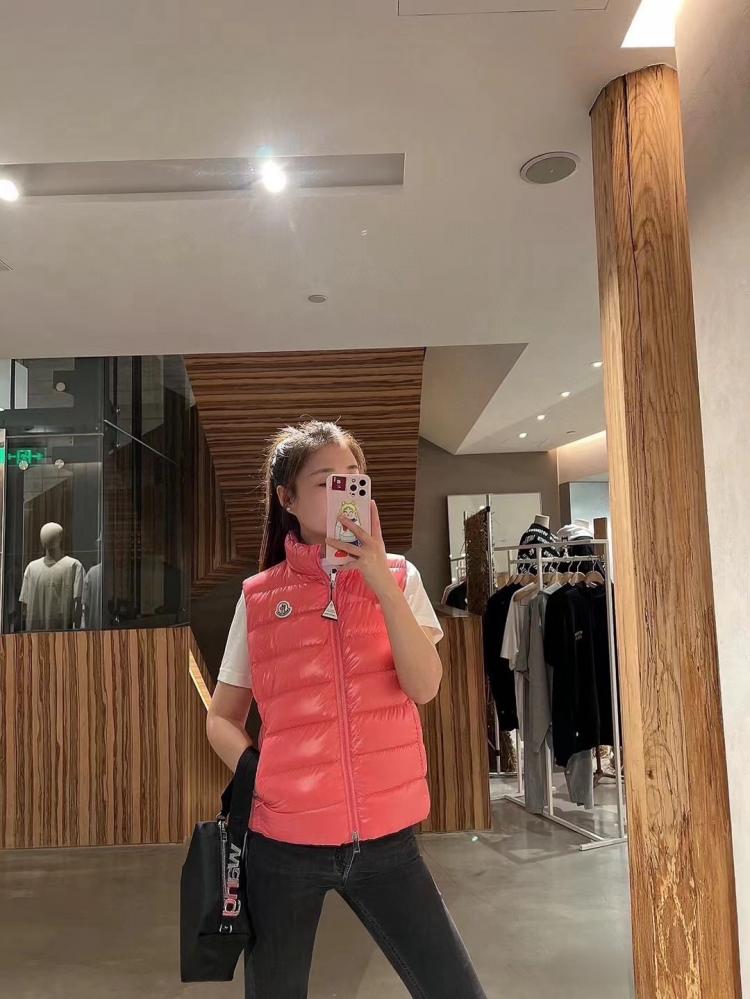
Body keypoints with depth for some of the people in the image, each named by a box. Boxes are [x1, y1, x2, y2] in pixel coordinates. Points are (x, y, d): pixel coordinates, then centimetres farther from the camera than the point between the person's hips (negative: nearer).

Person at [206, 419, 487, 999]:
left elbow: (424, 687, -12)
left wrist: (379, 580, -19)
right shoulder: (258, 597, 0)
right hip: (283, 843, 0)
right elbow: (222, 721, 6)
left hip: (386, 837, 0)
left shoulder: (398, 577, 1)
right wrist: (264, 778, -10)